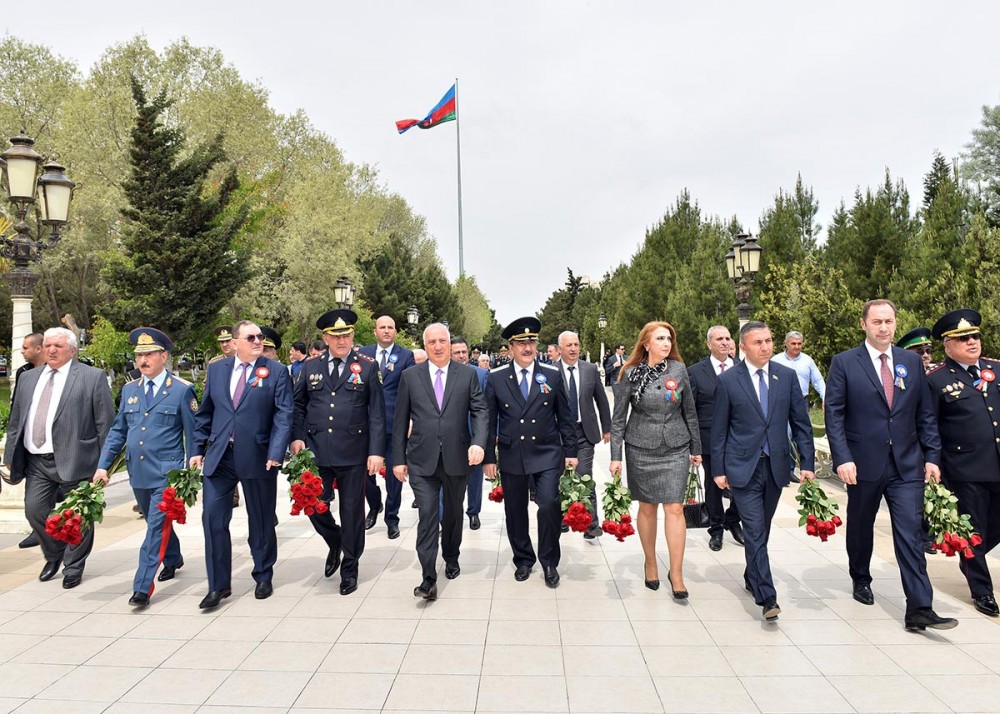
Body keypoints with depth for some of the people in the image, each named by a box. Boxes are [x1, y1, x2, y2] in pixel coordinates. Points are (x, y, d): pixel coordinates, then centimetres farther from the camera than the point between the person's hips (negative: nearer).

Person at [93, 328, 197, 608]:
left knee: (156, 527, -7)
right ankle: (173, 559, 43)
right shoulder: (129, 389, 8)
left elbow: (192, 435, -4)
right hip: (138, 473, 6)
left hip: (167, 473, -6)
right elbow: (118, 430, 13)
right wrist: (103, 466, 5)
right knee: (155, 522, 21)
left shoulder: (182, 390, -6)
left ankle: (142, 587, 0)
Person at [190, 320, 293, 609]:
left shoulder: (276, 371, -4)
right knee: (213, 518, 0)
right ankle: (218, 585, 14)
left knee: (261, 521, 10)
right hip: (219, 456, 3)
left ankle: (263, 577, 30)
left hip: (258, 457, -3)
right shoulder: (216, 369, 8)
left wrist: (276, 453, -19)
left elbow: (284, 415, -9)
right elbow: (205, 413, 12)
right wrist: (197, 449, 7)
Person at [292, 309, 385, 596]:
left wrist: (376, 451, -10)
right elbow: (298, 406, 13)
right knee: (313, 504, 5)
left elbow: (377, 413, -4)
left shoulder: (367, 367, -1)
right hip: (316, 451, 3)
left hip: (353, 453, -2)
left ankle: (350, 568, 27)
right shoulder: (311, 367, 8)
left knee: (352, 510, 7)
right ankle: (335, 543, 37)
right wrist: (297, 436, -3)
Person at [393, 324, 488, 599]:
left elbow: (480, 411, -3)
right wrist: (399, 458, 1)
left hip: (457, 458, 1)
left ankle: (451, 558, 40)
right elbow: (401, 421, 4)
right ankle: (428, 578, -1)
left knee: (453, 512, 17)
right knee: (427, 514, -7)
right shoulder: (410, 376, 2)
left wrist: (479, 442, -20)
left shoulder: (468, 374, 1)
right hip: (422, 459, -1)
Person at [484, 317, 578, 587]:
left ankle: (549, 562, 11)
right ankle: (523, 559, 32)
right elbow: (490, 421, 3)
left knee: (549, 505, -12)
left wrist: (570, 451, 3)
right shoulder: (496, 378, 1)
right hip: (511, 456, 1)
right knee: (515, 511, 10)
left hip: (547, 454, -1)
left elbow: (564, 417, 5)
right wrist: (489, 457, 1)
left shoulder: (553, 375, 2)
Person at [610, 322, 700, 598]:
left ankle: (676, 573, 10)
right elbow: (618, 417, -2)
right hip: (640, 448, -1)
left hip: (675, 448, 1)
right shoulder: (630, 374, -6)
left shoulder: (679, 369, -1)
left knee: (675, 508, -3)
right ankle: (650, 564, 29)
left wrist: (696, 448, 9)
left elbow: (690, 411, 7)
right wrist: (615, 456, -5)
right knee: (647, 508, 10)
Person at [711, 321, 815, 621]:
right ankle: (767, 597, -1)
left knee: (762, 529, 16)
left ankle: (752, 577, 37)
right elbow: (719, 429, -1)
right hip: (743, 467, -3)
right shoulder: (728, 380, -5)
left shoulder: (787, 376, 3)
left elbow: (801, 422, 6)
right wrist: (718, 469, -2)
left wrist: (807, 462, 1)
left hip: (776, 466, 3)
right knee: (754, 532, -6)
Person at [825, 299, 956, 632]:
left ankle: (919, 610, 1)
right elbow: (834, 415, -8)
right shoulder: (844, 363, -5)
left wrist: (932, 456, 2)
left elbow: (925, 414, 9)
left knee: (910, 534, -3)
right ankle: (861, 580, 39)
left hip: (907, 466, 2)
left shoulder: (912, 362, 6)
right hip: (863, 465, -1)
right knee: (860, 528, 16)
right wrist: (842, 459, -16)